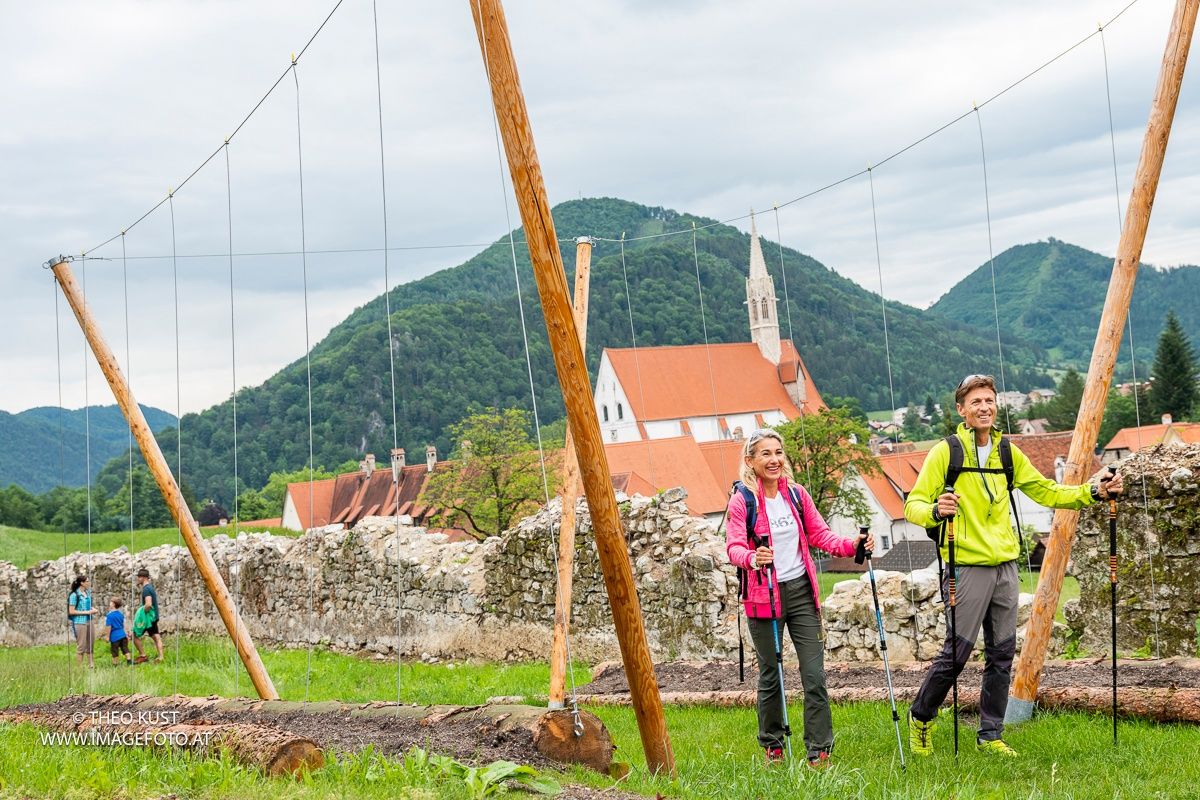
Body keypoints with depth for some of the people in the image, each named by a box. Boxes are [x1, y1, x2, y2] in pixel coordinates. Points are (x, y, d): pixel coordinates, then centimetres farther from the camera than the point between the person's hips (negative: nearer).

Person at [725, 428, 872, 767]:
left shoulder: (797, 494, 8)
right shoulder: (742, 500, -6)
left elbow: (819, 534, 9)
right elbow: (734, 545, -15)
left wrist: (850, 545, -9)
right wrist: (752, 558, -38)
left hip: (801, 590, 3)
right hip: (764, 596, -3)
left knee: (814, 673, -2)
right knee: (771, 674, 6)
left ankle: (819, 750, 4)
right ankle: (772, 745, 24)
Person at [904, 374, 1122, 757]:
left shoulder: (1008, 453, 12)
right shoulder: (946, 452, -6)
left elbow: (1046, 492, 18)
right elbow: (913, 504, -9)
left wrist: (1093, 493, 6)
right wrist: (935, 511, -31)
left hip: (1005, 567, 6)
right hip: (967, 567, -6)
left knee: (1002, 654, 9)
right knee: (956, 653, -4)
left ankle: (990, 735, 20)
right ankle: (921, 717, 18)